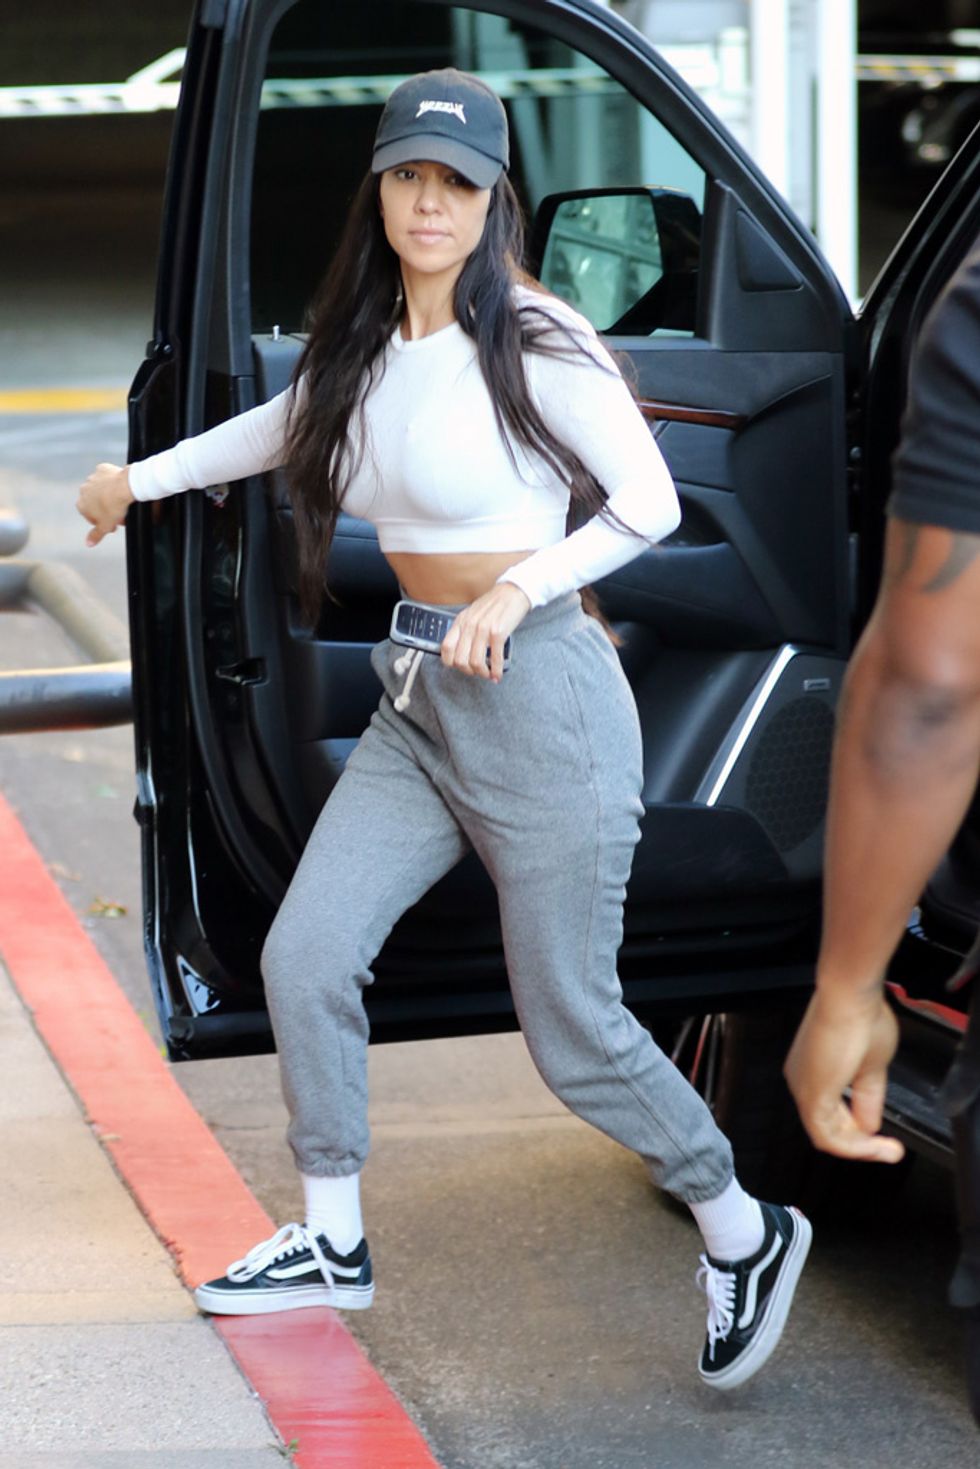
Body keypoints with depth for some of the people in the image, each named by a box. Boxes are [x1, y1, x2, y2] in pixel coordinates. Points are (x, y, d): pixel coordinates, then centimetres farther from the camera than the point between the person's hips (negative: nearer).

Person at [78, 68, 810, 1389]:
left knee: (575, 1036, -2)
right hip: (417, 709, 7)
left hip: (539, 699, -7)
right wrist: (143, 477, 34)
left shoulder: (535, 343, -13)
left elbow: (649, 503, -9)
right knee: (303, 957, 1)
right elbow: (289, 426, 28)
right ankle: (333, 1243, 18)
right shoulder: (364, 350, 7)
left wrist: (513, 591, -18)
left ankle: (744, 1233, 19)